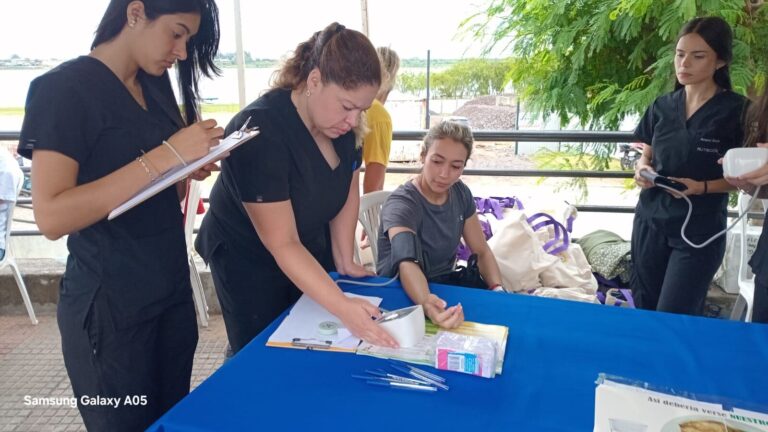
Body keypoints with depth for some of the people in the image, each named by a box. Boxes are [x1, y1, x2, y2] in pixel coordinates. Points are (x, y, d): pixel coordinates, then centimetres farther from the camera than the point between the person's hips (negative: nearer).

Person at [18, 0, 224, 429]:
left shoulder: (157, 86, 7)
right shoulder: (63, 88, -14)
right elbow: (52, 216, -23)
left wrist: (192, 166, -5)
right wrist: (164, 157, -27)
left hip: (173, 291, 7)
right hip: (108, 305, -6)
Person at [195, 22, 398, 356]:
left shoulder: (338, 120, -10)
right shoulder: (260, 132, -31)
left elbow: (348, 191, 2)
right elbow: (282, 244, -32)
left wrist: (344, 260, -4)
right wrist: (342, 307, -38)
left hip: (311, 249, 6)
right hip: (250, 260, -6)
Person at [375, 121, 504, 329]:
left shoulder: (460, 193, -2)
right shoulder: (401, 205, -23)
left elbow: (482, 251, 4)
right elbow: (407, 264, -40)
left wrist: (498, 289, -16)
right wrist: (426, 304, -62)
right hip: (405, 292, -6)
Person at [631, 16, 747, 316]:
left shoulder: (738, 110, -8)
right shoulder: (661, 106, 4)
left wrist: (701, 187, -20)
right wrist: (642, 170, -9)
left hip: (700, 230, -4)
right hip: (650, 221, 4)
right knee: (643, 309, 14)